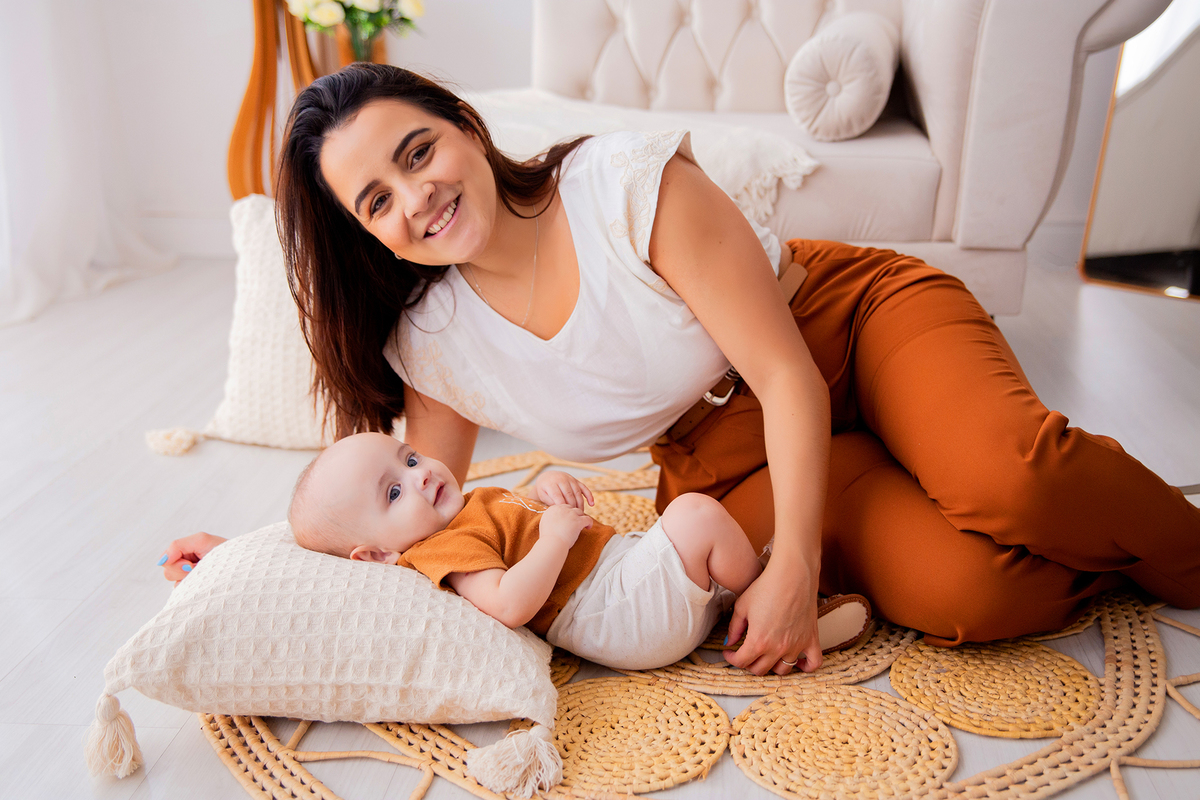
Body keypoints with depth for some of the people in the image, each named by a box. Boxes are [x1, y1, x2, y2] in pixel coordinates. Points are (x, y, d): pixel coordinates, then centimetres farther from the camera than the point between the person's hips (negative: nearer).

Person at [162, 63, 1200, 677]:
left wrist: (794, 573, -26)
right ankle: (1105, 570, 7)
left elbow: (788, 376, -22)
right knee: (954, 593, -26)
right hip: (724, 444, 2)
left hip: (853, 316, -2)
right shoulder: (431, 346, -9)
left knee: (1009, 480, -32)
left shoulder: (629, 183, -23)